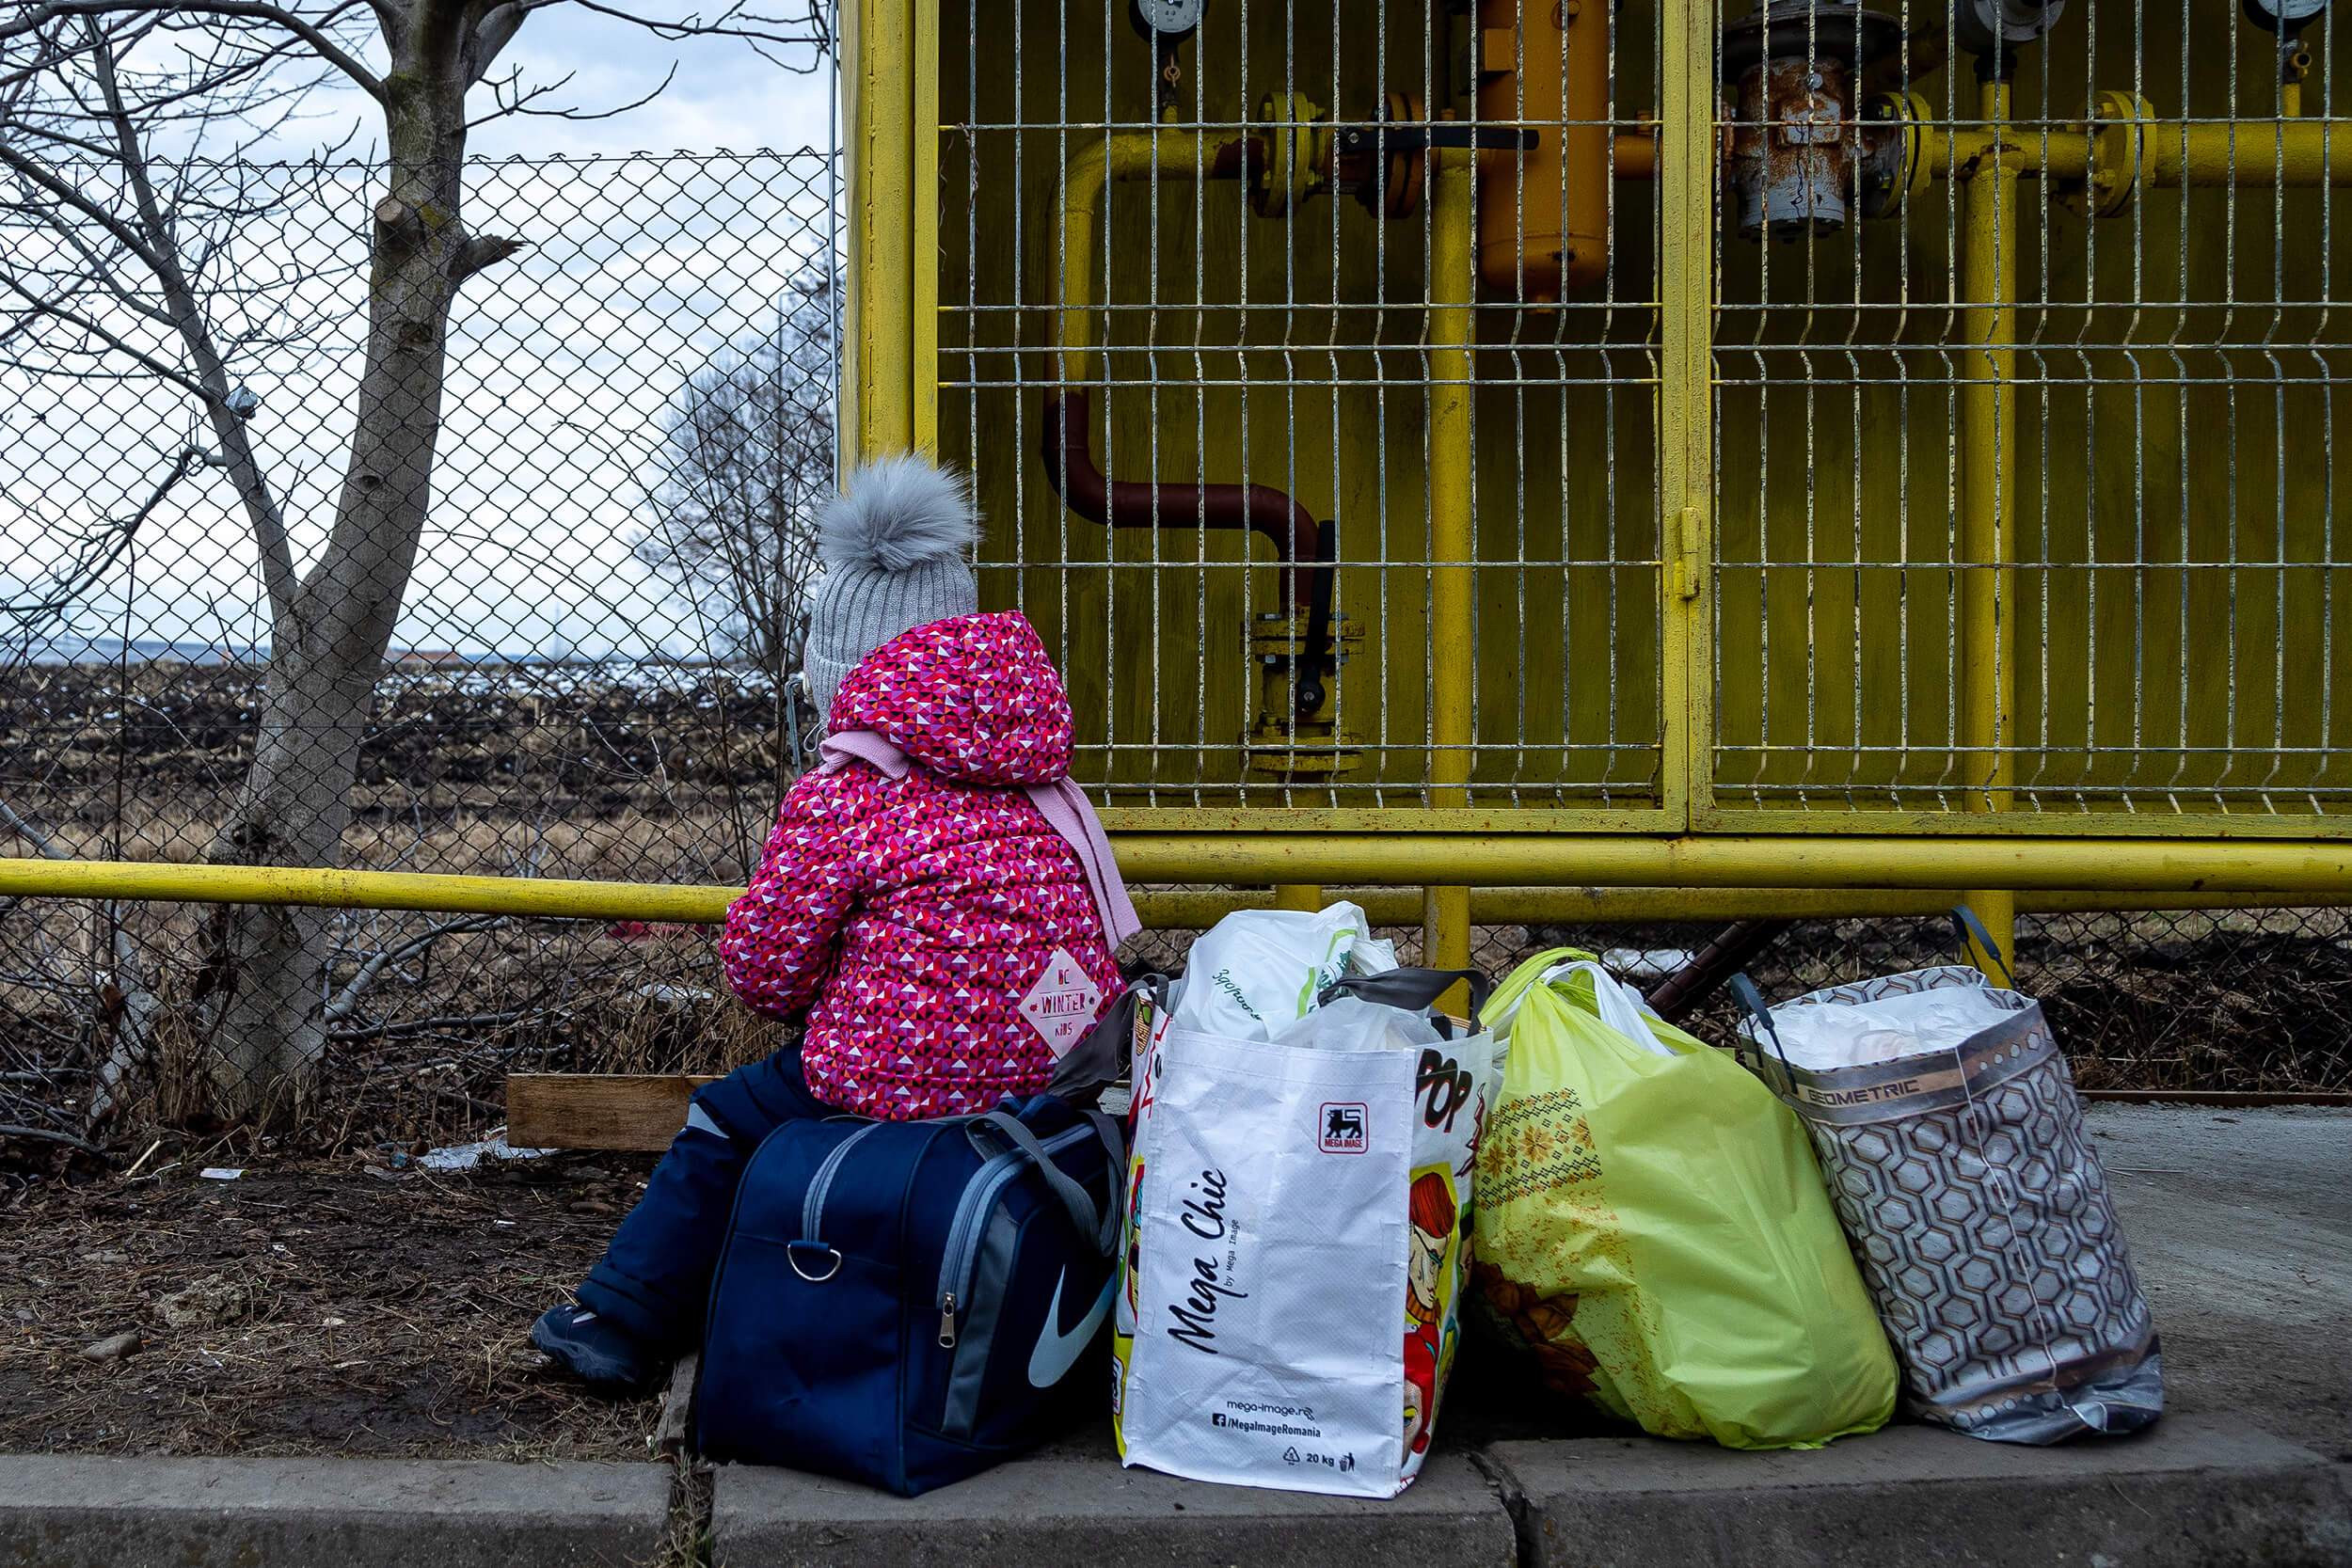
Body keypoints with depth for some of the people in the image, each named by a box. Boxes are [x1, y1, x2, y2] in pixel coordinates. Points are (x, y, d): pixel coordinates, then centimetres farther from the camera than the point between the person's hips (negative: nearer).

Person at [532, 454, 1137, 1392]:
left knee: (723, 1127, 17)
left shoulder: (838, 796, -10)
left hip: (907, 1068, -7)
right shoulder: (1041, 778, 10)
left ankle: (622, 1319, 30)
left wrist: (805, 1001, 20)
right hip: (1057, 1054, 7)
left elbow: (762, 966, -5)